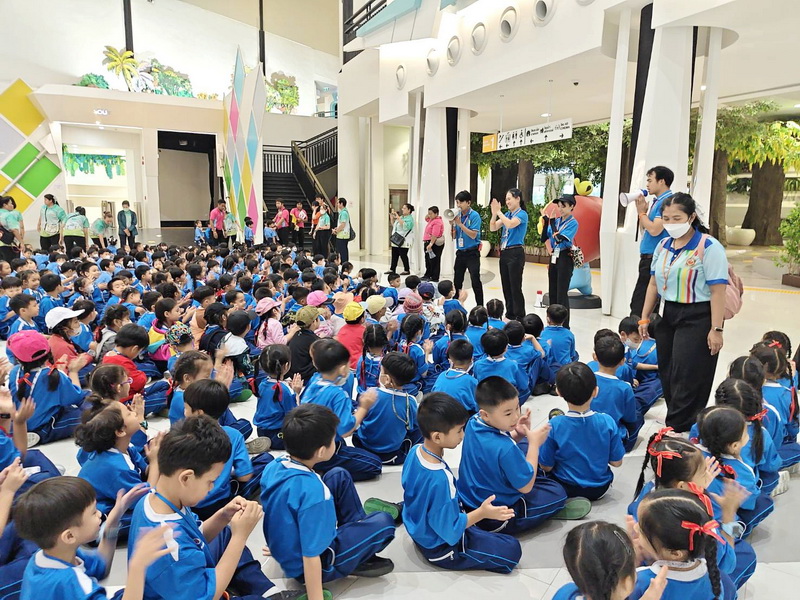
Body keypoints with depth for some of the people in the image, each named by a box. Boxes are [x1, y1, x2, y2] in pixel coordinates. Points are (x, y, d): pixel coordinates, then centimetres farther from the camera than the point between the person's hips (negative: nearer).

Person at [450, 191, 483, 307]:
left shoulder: (474, 216, -10)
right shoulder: (457, 215, 7)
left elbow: (473, 235, -18)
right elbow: (453, 236, 8)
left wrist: (460, 224, -19)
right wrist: (452, 224, -9)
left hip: (472, 253, -6)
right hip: (460, 252, 6)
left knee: (475, 281, -8)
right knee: (457, 280, 13)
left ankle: (480, 307, -2)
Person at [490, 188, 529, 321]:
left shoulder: (522, 214, -9)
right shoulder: (507, 214, 12)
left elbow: (510, 224, -27)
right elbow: (493, 228, 8)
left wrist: (499, 212, -19)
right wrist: (494, 213, -7)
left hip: (516, 253, -8)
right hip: (504, 253, 8)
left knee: (515, 287, -4)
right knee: (506, 286, 13)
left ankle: (520, 317, 4)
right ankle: (509, 314, 23)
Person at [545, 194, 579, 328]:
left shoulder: (573, 223, -8)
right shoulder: (556, 221, 10)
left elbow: (560, 239, -20)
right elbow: (545, 237, 15)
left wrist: (551, 222, -15)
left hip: (565, 258, -7)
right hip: (554, 257, 7)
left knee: (562, 293, -8)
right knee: (552, 292, 12)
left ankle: (564, 326, -2)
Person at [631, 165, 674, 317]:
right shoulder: (656, 202, 16)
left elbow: (655, 230, -21)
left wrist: (641, 212, -7)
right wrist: (641, 210, 8)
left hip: (655, 259, -10)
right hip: (648, 258, 10)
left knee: (639, 305, -8)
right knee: (648, 305, 14)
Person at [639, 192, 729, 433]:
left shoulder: (709, 247, -14)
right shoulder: (663, 246, 7)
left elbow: (718, 291, -16)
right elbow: (654, 284, 12)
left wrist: (716, 329, -19)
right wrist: (645, 318, 12)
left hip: (697, 319, -7)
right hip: (669, 316, 7)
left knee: (688, 378, -1)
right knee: (667, 375, 12)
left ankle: (677, 430, 11)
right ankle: (675, 423, 28)